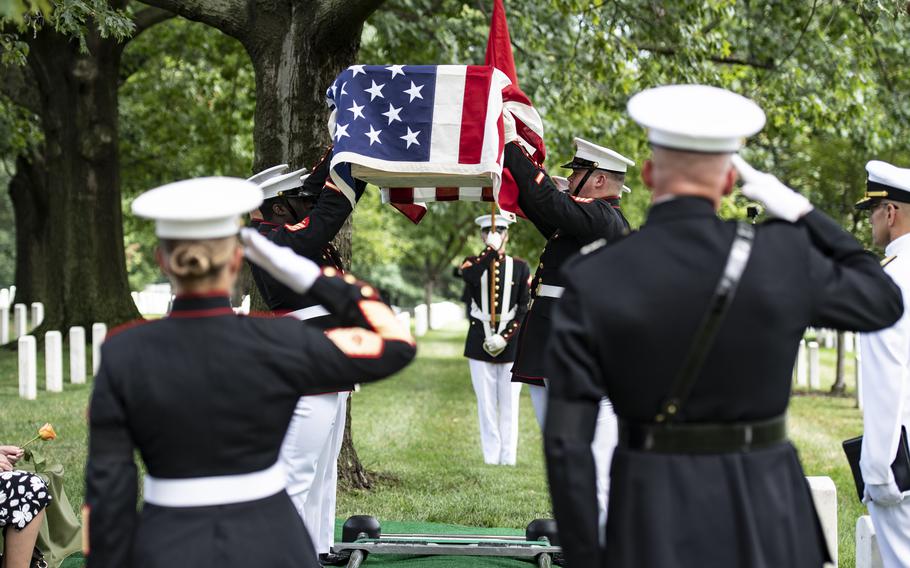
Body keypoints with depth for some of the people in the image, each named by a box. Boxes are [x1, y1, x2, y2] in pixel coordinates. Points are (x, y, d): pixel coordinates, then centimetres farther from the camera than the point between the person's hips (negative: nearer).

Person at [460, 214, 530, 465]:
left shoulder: (520, 267, 7)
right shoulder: (473, 264, 7)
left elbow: (525, 308, -1)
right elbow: (471, 277, -19)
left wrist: (505, 337, -11)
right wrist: (491, 248, -17)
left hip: (511, 343, 0)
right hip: (480, 344, 0)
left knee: (509, 403, 1)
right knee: (486, 404, 1)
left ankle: (508, 458, 5)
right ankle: (491, 458, 4)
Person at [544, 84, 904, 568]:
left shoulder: (591, 280, -9)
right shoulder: (783, 256, -9)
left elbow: (567, 439, -10)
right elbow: (883, 303, 10)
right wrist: (799, 211, 11)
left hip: (652, 524, 0)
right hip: (764, 515, 1)